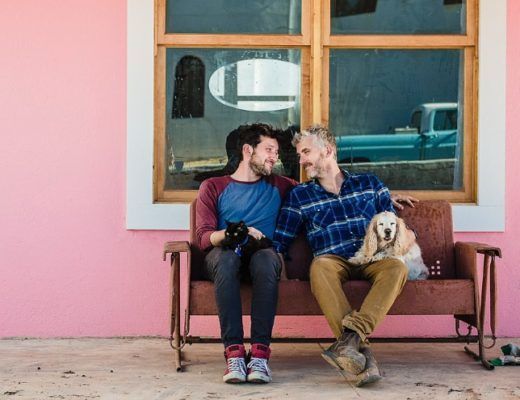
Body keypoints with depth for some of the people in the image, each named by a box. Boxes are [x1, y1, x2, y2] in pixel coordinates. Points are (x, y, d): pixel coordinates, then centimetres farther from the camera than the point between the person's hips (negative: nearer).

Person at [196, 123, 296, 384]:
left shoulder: (278, 186, 23)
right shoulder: (213, 187, 15)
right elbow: (204, 237, 2)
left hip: (263, 255, 1)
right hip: (223, 255, -1)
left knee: (265, 257, -37)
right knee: (227, 256, -38)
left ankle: (260, 353, -42)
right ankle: (234, 352, -43)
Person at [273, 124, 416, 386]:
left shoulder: (369, 183, 19)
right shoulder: (299, 196, 17)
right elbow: (279, 242, 14)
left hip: (372, 260, 1)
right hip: (335, 262, -1)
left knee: (397, 267, -34)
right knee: (320, 266, -37)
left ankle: (350, 336, -49)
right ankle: (360, 348, -48)